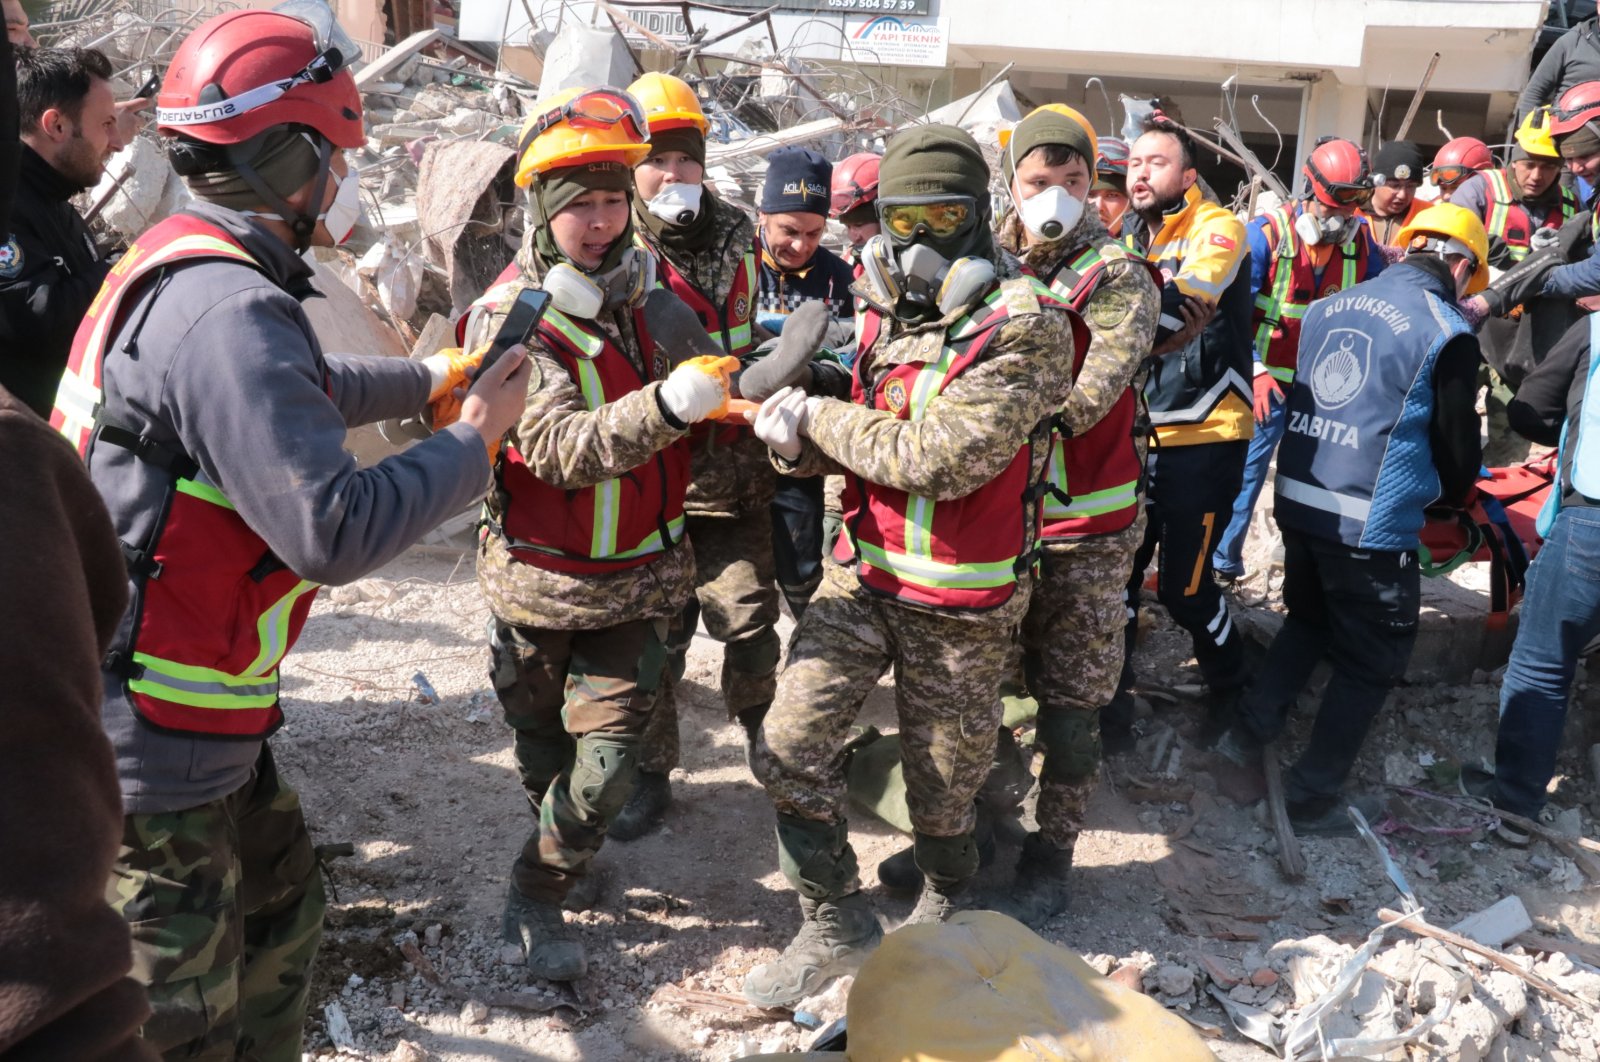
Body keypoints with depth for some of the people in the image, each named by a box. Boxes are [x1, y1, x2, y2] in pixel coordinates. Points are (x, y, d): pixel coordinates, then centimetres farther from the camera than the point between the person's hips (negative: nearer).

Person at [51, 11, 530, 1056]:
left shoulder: (179, 264, 7)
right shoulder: (225, 313, -26)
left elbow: (295, 392, 25)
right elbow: (334, 530, -29)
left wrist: (429, 377, 22)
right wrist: (474, 440, -17)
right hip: (155, 757, -10)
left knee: (284, 911, 25)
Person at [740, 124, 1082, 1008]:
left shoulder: (1024, 323, -17)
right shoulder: (889, 310, 6)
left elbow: (938, 459, -26)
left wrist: (820, 417, -15)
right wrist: (796, 443, -10)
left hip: (960, 600, -5)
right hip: (862, 570, 6)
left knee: (941, 785, 12)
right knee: (789, 746, 0)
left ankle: (947, 901, 45)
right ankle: (836, 923, 22)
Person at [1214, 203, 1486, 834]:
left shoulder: (1326, 308, 8)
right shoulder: (1447, 334, -9)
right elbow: (1457, 446, -2)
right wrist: (1457, 496, 20)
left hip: (1298, 500, 6)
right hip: (1372, 523, -6)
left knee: (1309, 621, 28)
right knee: (1371, 662, 10)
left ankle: (1249, 734, 27)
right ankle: (1312, 799, 17)